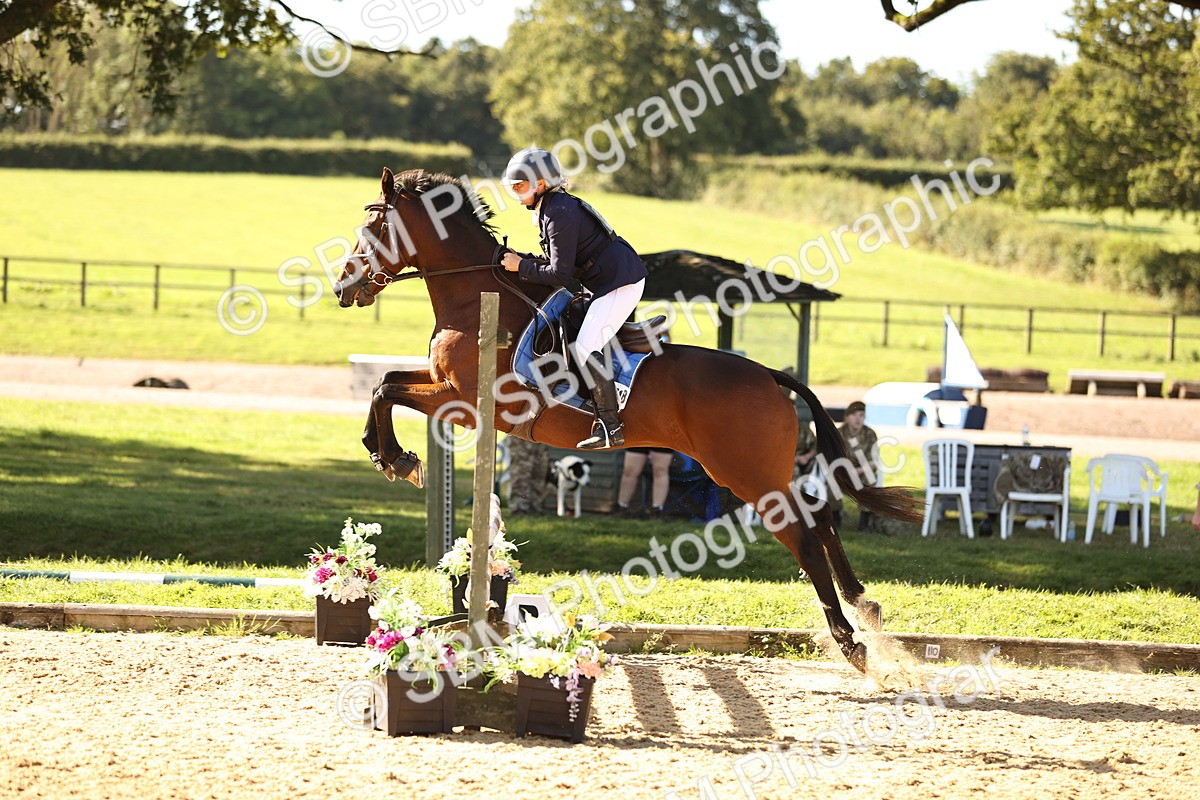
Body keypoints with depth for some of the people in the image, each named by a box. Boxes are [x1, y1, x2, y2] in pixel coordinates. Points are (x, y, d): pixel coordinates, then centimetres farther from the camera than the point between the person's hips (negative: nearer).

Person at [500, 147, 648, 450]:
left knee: (585, 347, -16)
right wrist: (524, 259, 6)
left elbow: (560, 275, -19)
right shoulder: (553, 207, 13)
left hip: (620, 282, -11)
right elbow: (562, 263, 17)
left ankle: (610, 427, -18)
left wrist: (522, 267, -9)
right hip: (610, 279, 11)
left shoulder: (559, 215, -19)